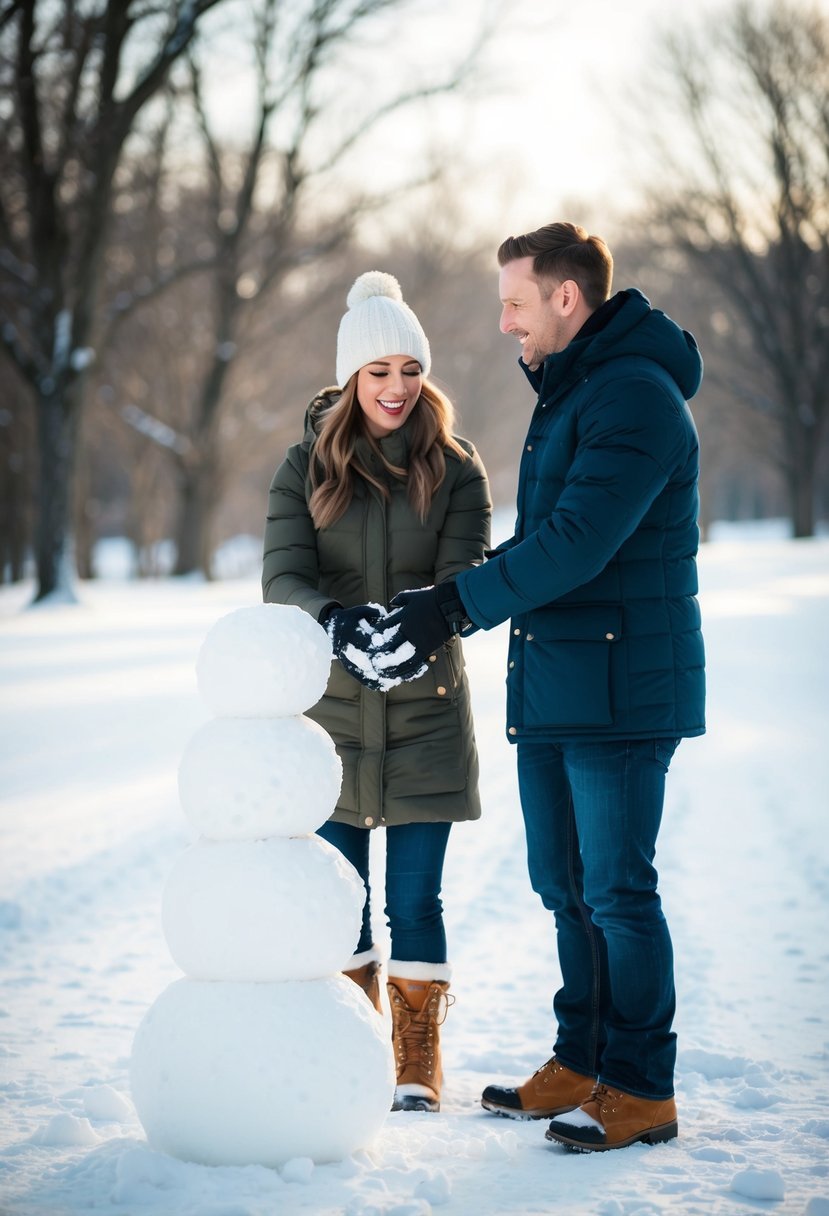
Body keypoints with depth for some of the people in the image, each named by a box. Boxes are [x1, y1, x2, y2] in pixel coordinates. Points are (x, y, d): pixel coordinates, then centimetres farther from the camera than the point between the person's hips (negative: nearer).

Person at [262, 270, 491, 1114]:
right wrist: (335, 620, -31)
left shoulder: (455, 469, 0)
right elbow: (280, 577, -10)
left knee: (415, 899, 2)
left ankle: (418, 1065, 15)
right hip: (331, 714, 1)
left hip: (425, 714, -1)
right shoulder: (305, 468, 2)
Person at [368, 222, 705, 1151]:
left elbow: (576, 542, -24)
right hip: (551, 689, 10)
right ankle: (581, 1066, 24)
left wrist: (457, 602, -20)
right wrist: (454, 596, 11)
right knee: (567, 887, 14)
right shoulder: (566, 393, 17)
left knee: (617, 891, -4)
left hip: (621, 690, -10)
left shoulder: (635, 396, -16)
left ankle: (642, 1091, 5)